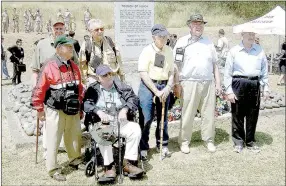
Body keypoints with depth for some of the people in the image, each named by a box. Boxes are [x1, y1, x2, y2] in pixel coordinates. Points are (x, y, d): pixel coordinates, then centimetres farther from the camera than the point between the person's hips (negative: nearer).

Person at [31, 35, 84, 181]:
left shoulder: (74, 67, 7)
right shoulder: (49, 66, -15)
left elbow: (79, 88, 14)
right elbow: (39, 90, -12)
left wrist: (80, 104, 16)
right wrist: (39, 109, -7)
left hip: (73, 110, 6)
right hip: (55, 110, -6)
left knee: (74, 136, 18)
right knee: (53, 141, 3)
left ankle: (75, 160, 38)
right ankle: (53, 169, 14)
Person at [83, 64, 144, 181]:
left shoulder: (120, 86, 14)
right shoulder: (93, 89, 8)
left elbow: (133, 98, 4)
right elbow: (86, 103, -6)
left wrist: (125, 110, -14)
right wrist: (99, 112, -23)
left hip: (120, 122, 2)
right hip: (101, 123, -2)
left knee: (135, 128, -26)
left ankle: (128, 162, -18)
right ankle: (109, 166, -26)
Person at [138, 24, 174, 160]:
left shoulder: (169, 51, 7)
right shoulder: (147, 51, -7)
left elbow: (171, 72, 10)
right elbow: (143, 74, -12)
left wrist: (168, 88, -6)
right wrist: (156, 91, -15)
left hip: (164, 87, 5)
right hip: (148, 86, -4)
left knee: (163, 117, 13)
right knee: (146, 119, -2)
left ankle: (163, 145, 29)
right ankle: (143, 148, 12)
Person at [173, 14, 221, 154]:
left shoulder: (208, 42, 15)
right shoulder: (182, 42, 4)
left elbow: (215, 65, 17)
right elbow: (175, 64, 3)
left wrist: (218, 83, 12)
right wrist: (176, 84, -4)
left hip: (208, 83, 3)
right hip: (189, 83, -3)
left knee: (209, 114, 7)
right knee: (187, 115, 1)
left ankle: (208, 140, 19)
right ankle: (184, 141, 13)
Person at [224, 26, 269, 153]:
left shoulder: (260, 50, 8)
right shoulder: (234, 51, 0)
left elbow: (264, 71, 11)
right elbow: (228, 72, -1)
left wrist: (266, 88, 7)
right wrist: (229, 91, -6)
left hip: (255, 85, 3)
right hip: (239, 84, -2)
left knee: (253, 115, 9)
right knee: (238, 114, 5)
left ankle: (250, 141, 24)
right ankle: (238, 141, 20)